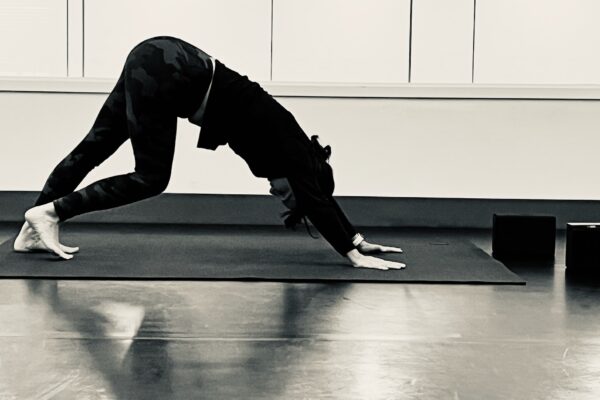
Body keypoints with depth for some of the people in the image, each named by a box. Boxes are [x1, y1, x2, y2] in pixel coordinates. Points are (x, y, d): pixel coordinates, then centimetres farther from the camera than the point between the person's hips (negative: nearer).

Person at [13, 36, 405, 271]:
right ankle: (49, 213, 0)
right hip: (164, 74, -9)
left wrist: (358, 240, 24)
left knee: (96, 145, 11)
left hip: (160, 63, 9)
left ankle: (34, 230, 17)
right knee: (151, 178, -3)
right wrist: (354, 254, -10)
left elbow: (317, 193, 22)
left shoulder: (286, 141, 15)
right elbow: (314, 199, -11)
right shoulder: (287, 144, -5)